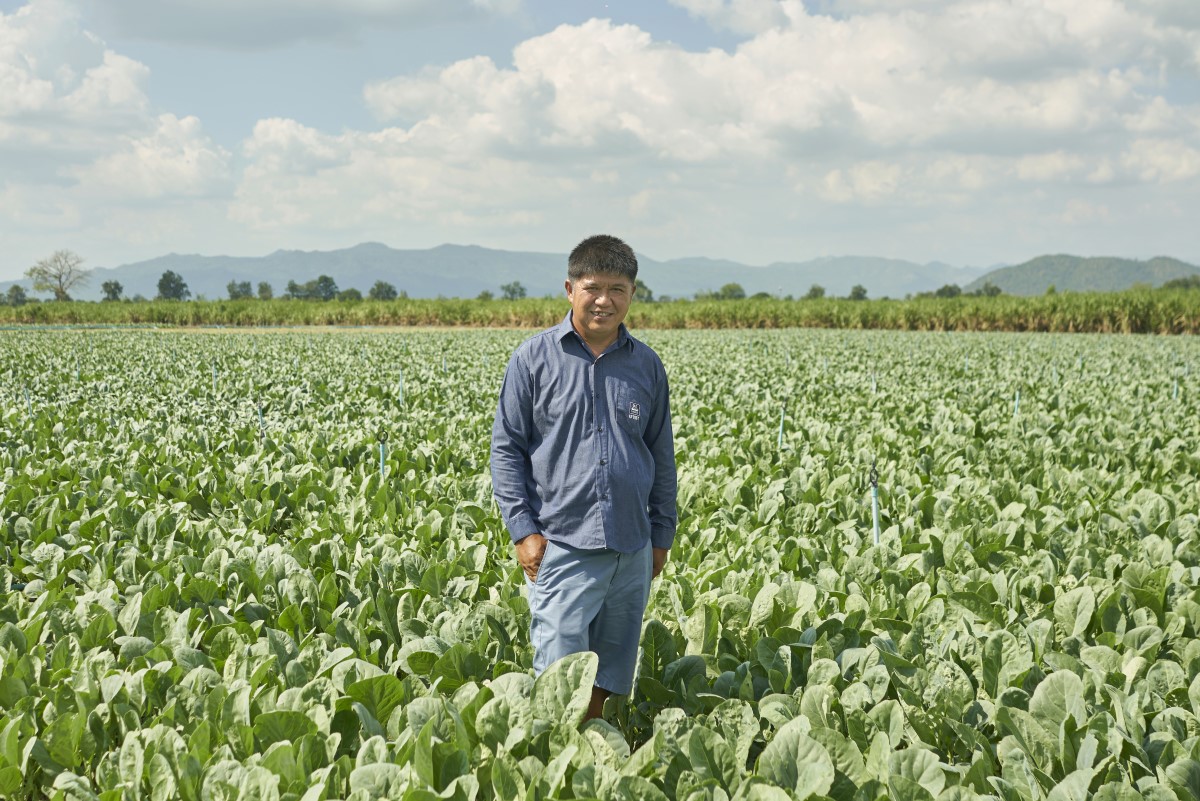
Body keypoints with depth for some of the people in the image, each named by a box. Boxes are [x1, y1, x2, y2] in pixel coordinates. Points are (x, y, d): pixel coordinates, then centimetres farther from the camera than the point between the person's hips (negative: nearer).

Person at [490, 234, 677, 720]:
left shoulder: (647, 366, 10)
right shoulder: (534, 359, 0)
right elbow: (506, 447, 1)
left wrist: (662, 534, 16)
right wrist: (523, 529, -7)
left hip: (631, 551, 4)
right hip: (560, 545, -4)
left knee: (610, 677, 11)